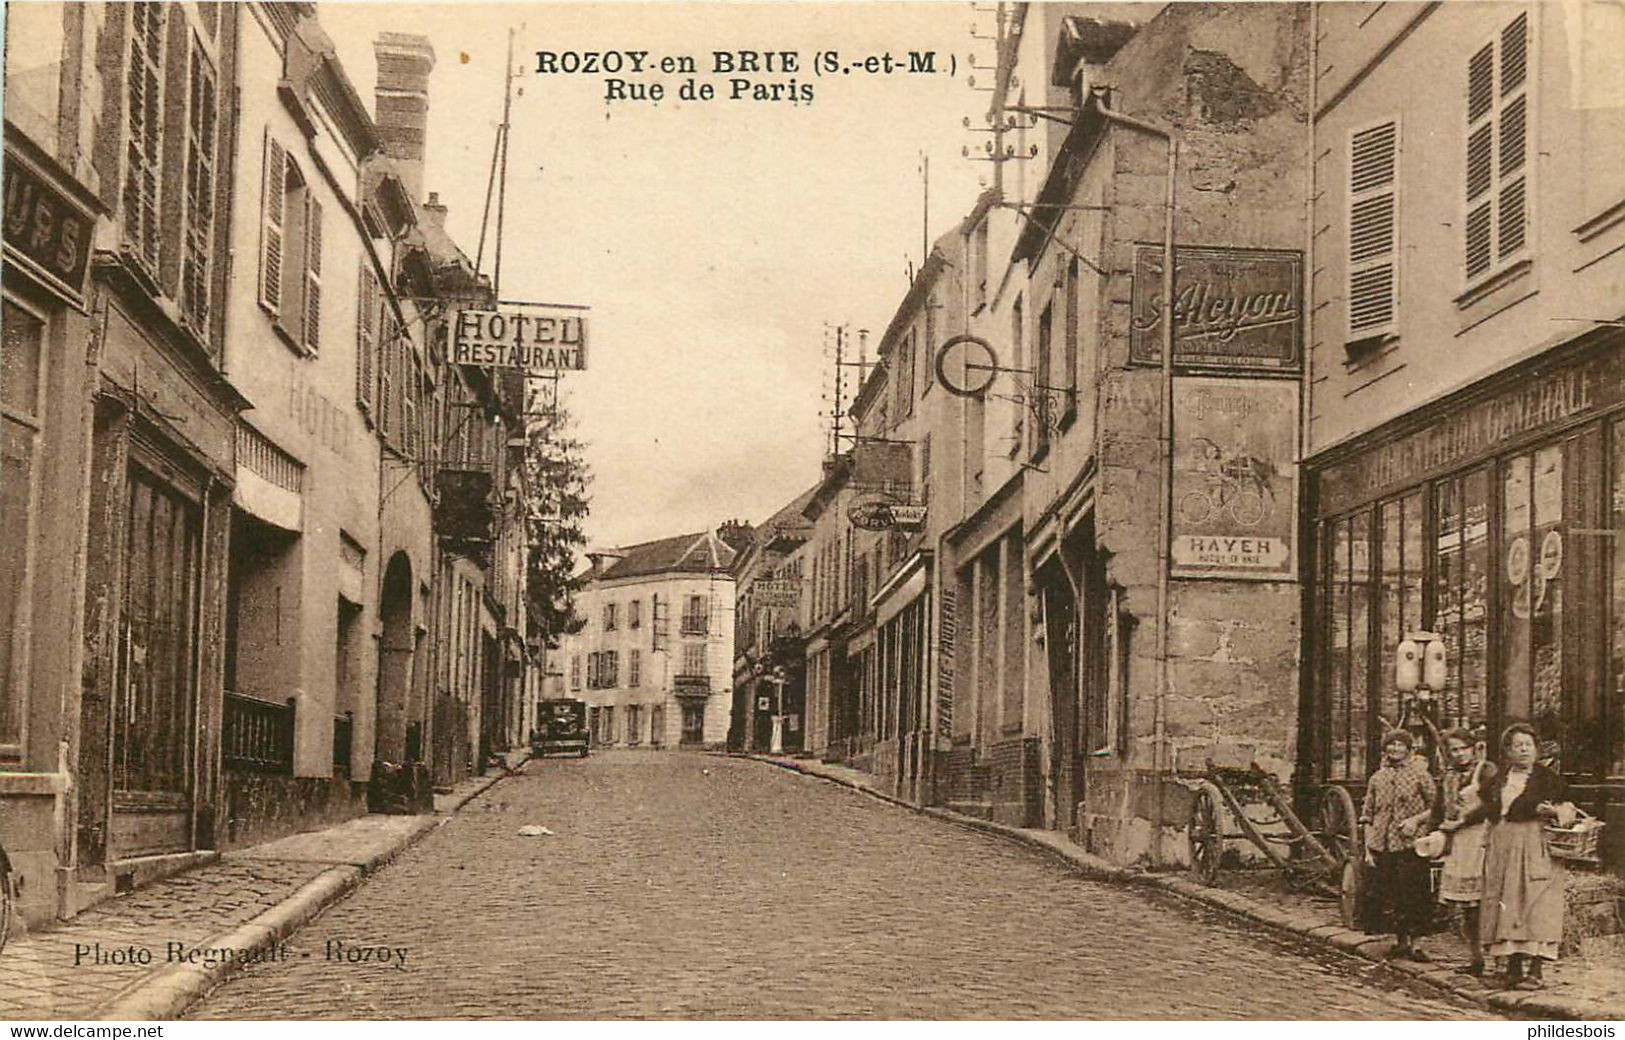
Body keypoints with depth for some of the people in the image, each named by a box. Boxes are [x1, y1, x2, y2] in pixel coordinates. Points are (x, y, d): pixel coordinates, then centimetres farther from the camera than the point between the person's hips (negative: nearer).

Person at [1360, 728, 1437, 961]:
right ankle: (1399, 939, 17)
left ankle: (1413, 941, 6)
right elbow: (1367, 815, 12)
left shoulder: (1420, 775, 2)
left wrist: (1416, 819, -14)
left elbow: (1435, 808, 3)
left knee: (1413, 896, -4)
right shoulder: (1377, 778, 11)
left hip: (1410, 845, -3)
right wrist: (1368, 849, 6)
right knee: (1386, 896, 5)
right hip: (1382, 846, 3)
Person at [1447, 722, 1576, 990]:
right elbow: (1485, 808, 26)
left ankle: (1534, 970, -7)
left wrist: (1553, 812, -21)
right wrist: (1459, 823, 24)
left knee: (1535, 905, -9)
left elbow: (1568, 809, -1)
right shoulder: (1497, 780, 13)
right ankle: (1514, 965, 11)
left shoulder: (1548, 779, -1)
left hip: (1535, 850, -5)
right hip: (1502, 849, 5)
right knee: (1506, 905, 4)